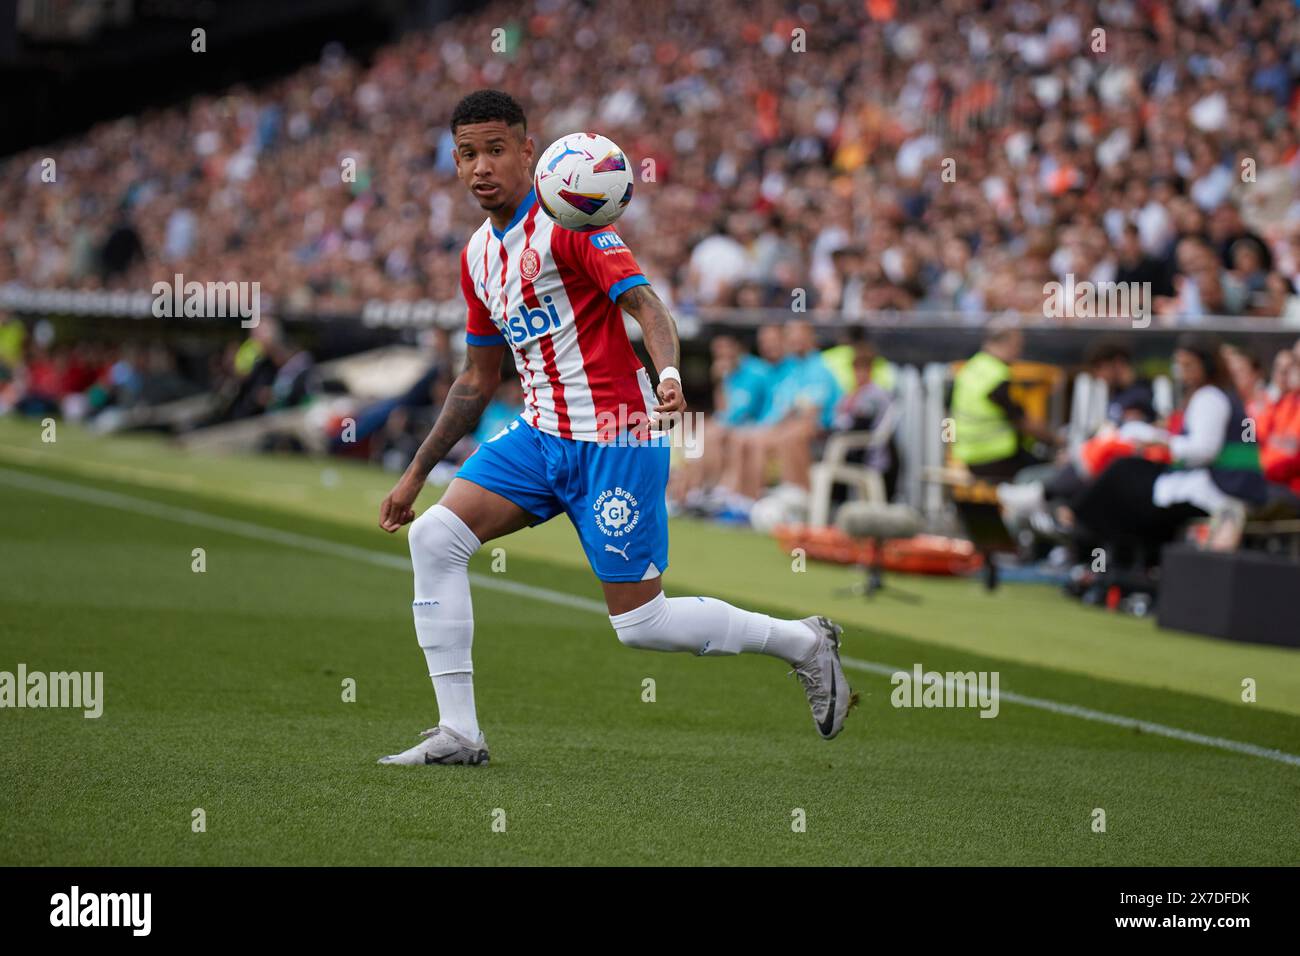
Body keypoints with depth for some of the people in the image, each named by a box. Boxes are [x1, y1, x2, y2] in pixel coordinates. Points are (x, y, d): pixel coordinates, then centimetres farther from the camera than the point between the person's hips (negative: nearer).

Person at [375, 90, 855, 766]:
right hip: (540, 432, 7)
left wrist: (669, 375, -43)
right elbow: (477, 380, 22)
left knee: (638, 623, -6)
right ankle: (458, 733, -4)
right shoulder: (478, 255, 13)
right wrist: (417, 472, 21)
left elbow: (642, 301, -23)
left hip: (613, 438, -7)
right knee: (433, 538, -9)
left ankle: (804, 643, 16)